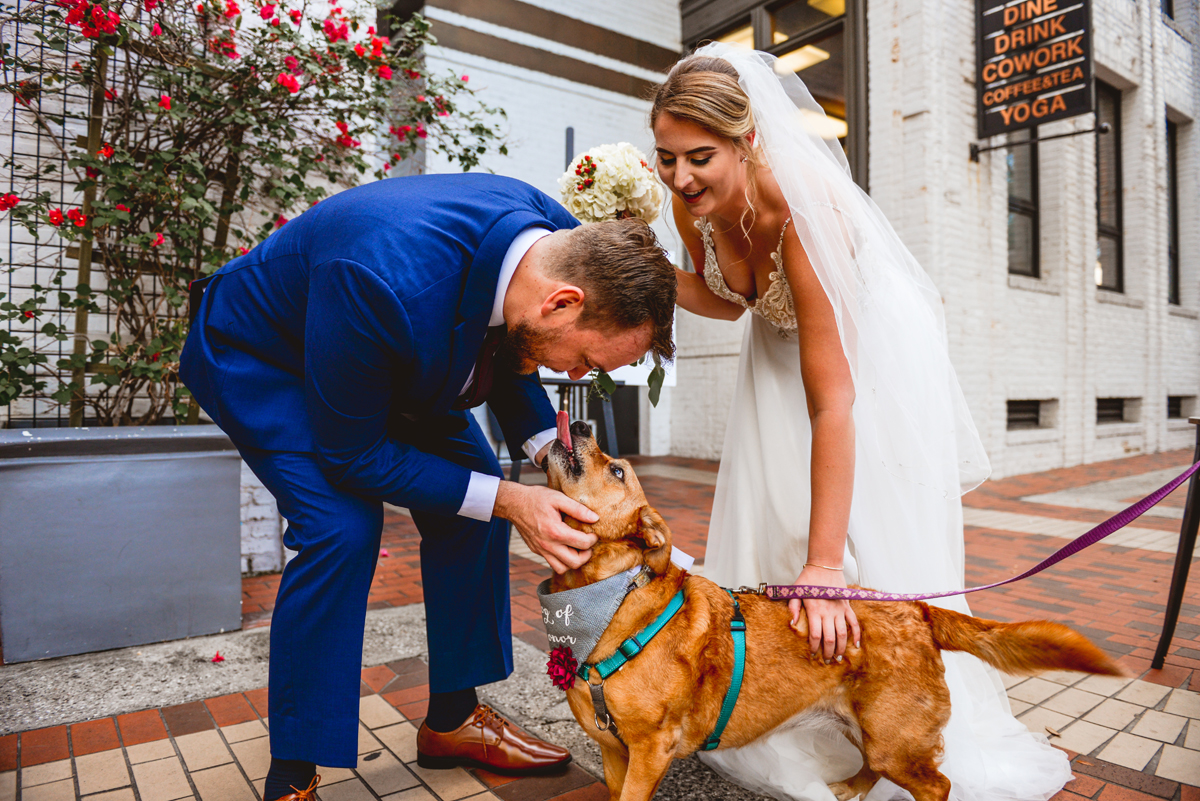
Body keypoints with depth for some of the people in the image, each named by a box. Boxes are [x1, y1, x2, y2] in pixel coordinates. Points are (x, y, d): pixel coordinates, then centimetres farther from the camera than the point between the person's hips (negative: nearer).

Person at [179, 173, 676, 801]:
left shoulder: (561, 243, -22)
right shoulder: (388, 284, -44)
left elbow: (503, 348, 0)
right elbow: (352, 453, -29)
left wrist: (545, 444, -14)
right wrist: (507, 501, -32)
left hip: (393, 359, 7)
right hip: (256, 354, -6)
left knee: (475, 498, -3)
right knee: (342, 524, -25)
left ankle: (452, 718, 15)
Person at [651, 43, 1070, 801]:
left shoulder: (800, 207, -37)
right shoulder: (693, 203, -17)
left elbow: (832, 402, -39)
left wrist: (824, 566, -39)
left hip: (874, 355, -6)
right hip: (781, 347, 6)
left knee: (874, 547, -4)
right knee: (771, 530, 5)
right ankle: (787, 727, 23)